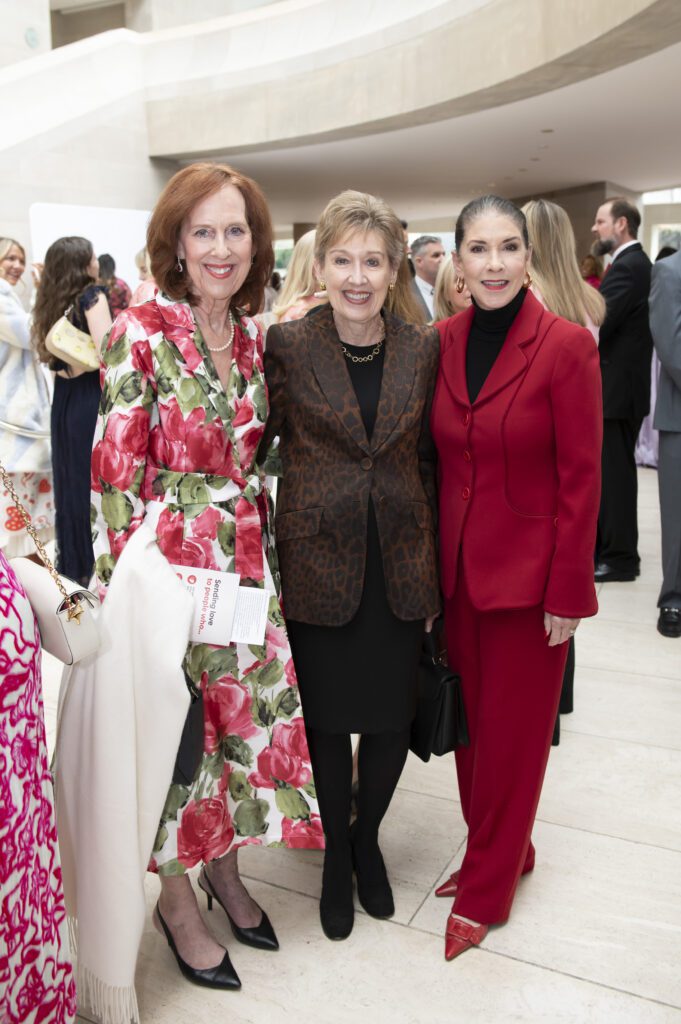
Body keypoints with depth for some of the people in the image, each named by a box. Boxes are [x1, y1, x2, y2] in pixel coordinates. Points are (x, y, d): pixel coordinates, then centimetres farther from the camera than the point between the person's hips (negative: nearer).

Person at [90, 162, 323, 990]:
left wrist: (268, 562, 12)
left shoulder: (253, 340, 7)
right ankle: (176, 900, 31)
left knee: (245, 717, 15)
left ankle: (225, 868, 39)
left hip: (246, 563, 6)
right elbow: (116, 470, -12)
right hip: (170, 563, -6)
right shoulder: (140, 334, -11)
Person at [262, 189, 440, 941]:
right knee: (327, 719, 10)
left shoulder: (423, 349, 3)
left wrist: (432, 566, 6)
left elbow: (431, 459, 7)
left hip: (399, 566, 2)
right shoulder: (287, 345, -5)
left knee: (393, 718, 10)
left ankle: (368, 836, 40)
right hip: (318, 563, -2)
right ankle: (337, 852, 37)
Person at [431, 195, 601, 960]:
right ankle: (503, 852, 41)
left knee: (512, 732, 10)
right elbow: (437, 460, 7)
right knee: (471, 722, 16)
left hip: (528, 573, -5)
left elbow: (581, 479, -12)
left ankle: (485, 890, 30)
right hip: (457, 567, 5)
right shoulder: (443, 342, 2)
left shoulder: (566, 346, -13)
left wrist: (567, 593, -12)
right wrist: (430, 563, 6)